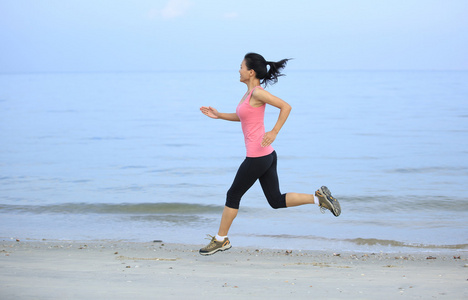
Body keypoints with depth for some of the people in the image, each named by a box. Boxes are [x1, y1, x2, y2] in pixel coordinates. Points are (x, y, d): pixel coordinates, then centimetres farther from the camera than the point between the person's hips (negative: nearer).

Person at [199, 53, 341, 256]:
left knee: (233, 195, 6)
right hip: (267, 155, 10)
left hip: (257, 156, -10)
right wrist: (219, 115, 21)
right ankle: (318, 198, 4)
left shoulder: (257, 92, -13)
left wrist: (274, 132, -23)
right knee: (276, 201, 11)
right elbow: (242, 117, 29)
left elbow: (286, 106, -19)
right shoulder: (249, 92, 14)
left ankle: (221, 240, 18)